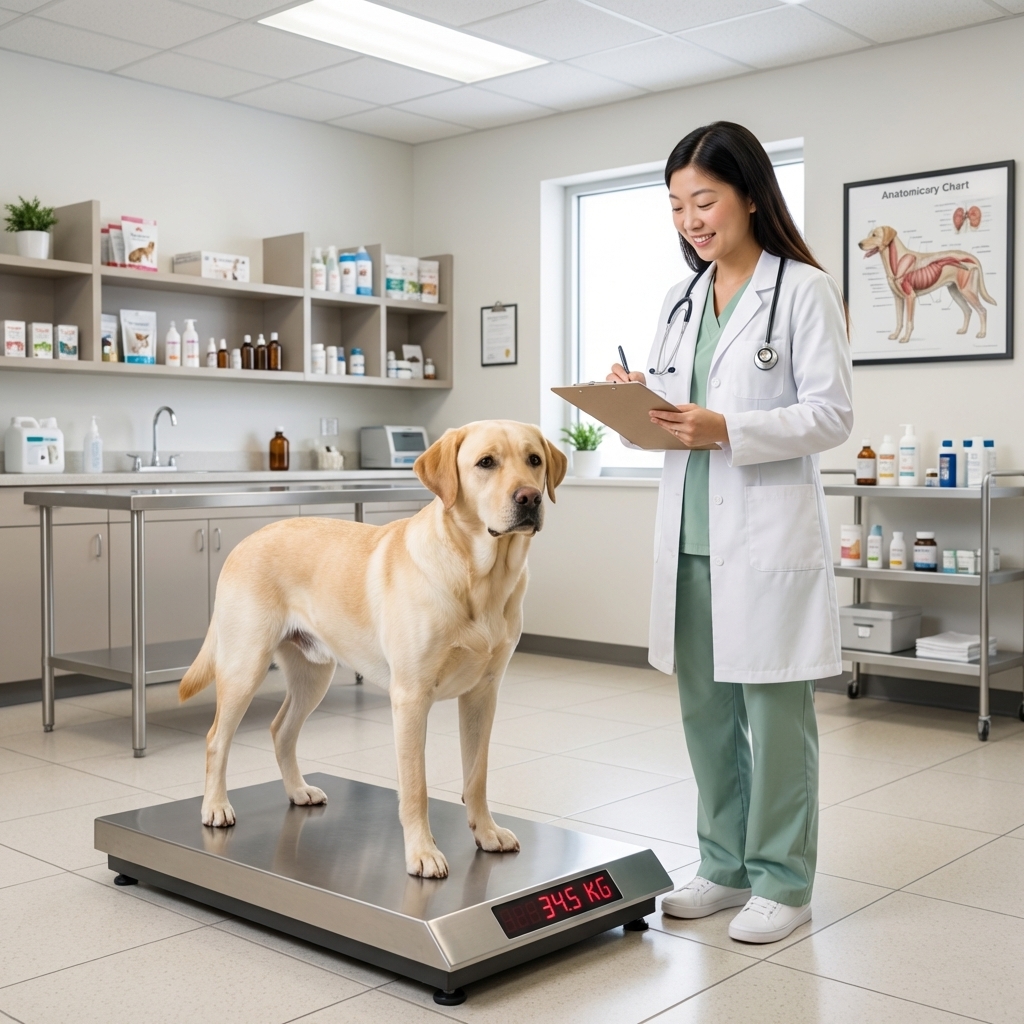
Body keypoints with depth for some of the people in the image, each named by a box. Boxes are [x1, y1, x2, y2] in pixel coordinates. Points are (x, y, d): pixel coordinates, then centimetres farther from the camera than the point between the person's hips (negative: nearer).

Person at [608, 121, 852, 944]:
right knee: (705, 707, 12)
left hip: (768, 532, -6)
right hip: (690, 530, 6)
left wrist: (727, 431, -20)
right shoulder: (681, 301, 14)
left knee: (774, 710, 2)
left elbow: (832, 414, -9)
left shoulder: (804, 289, -4)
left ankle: (782, 881, 17)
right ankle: (725, 865, 27)